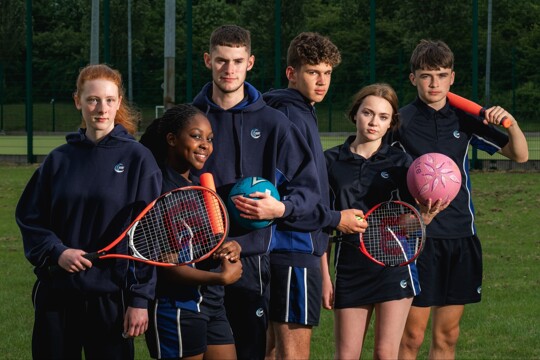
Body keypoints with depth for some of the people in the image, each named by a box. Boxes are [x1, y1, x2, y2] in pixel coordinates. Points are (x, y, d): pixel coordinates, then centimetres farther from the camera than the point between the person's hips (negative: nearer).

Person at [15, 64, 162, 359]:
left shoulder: (137, 158, -1)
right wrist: (56, 251, -9)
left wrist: (140, 299, -7)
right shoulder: (59, 159, 7)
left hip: (111, 298, -3)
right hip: (56, 295, 3)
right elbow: (29, 216, 10)